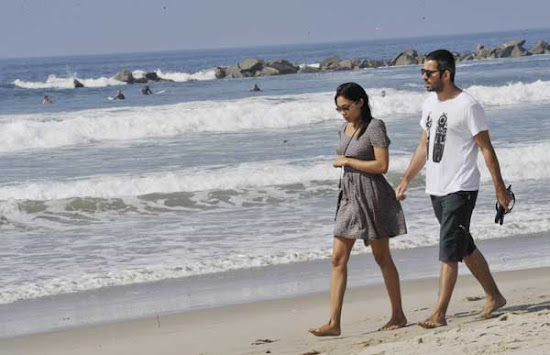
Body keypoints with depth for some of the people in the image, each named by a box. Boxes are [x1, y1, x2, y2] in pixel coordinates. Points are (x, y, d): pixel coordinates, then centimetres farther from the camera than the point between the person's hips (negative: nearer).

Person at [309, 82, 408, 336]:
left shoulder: (374, 127, -12)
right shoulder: (345, 130, 11)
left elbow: (382, 165, -18)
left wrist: (347, 161, -13)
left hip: (373, 196, -7)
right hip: (350, 196, 7)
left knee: (382, 257, 3)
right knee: (338, 259, -1)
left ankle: (398, 314, 17)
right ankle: (334, 322, -4)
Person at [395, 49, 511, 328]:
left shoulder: (467, 106, -13)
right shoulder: (430, 103, 11)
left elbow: (486, 149, -11)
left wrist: (499, 188, -11)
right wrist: (406, 180, 16)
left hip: (460, 189, -8)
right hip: (436, 188, 8)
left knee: (448, 251, -11)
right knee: (465, 248, 16)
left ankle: (439, 314, -12)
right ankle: (494, 297, 30)